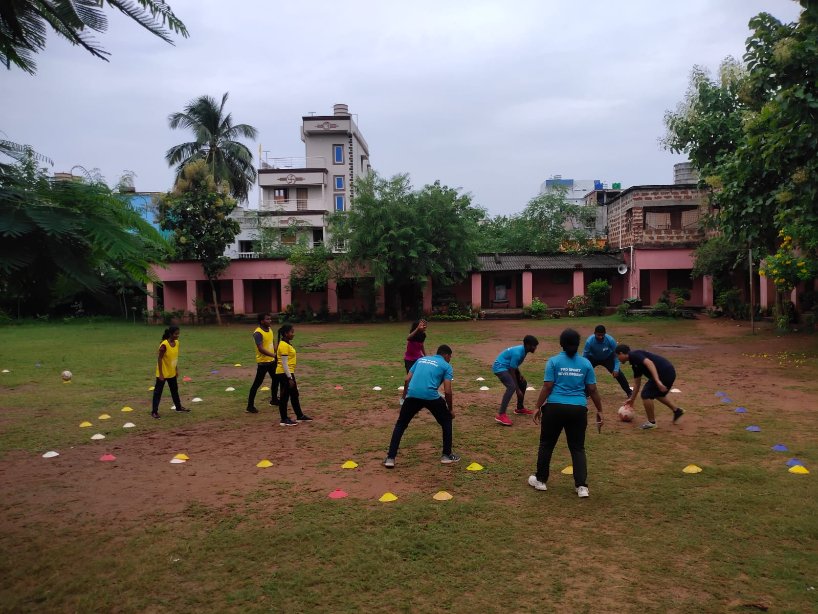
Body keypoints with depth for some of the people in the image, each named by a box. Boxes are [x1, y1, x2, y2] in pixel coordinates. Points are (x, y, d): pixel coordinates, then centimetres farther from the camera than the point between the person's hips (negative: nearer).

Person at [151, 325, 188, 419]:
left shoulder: (177, 343, -1)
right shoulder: (164, 345, -23)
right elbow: (159, 359, -20)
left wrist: (177, 370, 11)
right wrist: (161, 374, -19)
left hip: (172, 373, 7)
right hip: (163, 373, -7)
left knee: (175, 390, 19)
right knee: (158, 392, 3)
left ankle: (179, 407, 33)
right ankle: (154, 412, 10)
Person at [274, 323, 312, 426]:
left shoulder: (287, 344, 12)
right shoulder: (284, 346, -18)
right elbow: (284, 364, -21)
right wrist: (290, 378, -20)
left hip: (289, 373, 10)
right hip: (284, 374, -10)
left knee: (294, 395, 17)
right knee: (284, 396, 0)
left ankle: (300, 416, 27)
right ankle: (284, 419, 10)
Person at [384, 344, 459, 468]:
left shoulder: (421, 359, 26)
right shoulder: (446, 366, 14)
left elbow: (407, 380, 20)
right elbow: (447, 391, 5)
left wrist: (404, 398, 31)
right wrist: (450, 409, 18)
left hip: (412, 395, 3)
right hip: (431, 396, -3)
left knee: (400, 424, 19)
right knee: (446, 421, 22)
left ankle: (390, 458, 13)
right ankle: (447, 455, 24)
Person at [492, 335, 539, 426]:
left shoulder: (523, 350, 1)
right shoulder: (517, 353, -27)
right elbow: (512, 372, -24)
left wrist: (519, 374, 1)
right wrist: (517, 390, -20)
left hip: (507, 367, 10)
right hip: (500, 367, -10)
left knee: (523, 383, 16)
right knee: (512, 386, -28)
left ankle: (520, 408, 32)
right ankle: (501, 415, -32)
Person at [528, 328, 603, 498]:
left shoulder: (554, 361, -3)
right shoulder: (586, 363, 4)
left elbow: (547, 387, -7)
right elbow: (592, 390, 5)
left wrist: (538, 407, 1)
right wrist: (599, 410, 15)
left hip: (555, 408, -2)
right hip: (578, 409, 2)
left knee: (546, 444, 14)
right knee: (578, 448, 12)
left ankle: (540, 480, 25)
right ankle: (582, 486, 6)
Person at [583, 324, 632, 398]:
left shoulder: (610, 340, -33)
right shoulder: (589, 341, -36)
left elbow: (616, 354, -21)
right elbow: (585, 356, -26)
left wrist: (616, 369, -27)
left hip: (608, 358, 0)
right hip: (593, 358, 0)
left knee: (618, 373, -13)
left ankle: (629, 392, 5)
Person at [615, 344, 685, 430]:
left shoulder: (634, 355, -6)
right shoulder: (635, 363, 21)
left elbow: (649, 363, -23)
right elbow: (637, 383, 29)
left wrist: (657, 381, -31)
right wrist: (632, 399, 37)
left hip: (664, 372, -10)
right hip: (669, 372, 10)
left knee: (646, 395, -2)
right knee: (657, 393, 30)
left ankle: (651, 422, 10)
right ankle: (677, 410, 32)